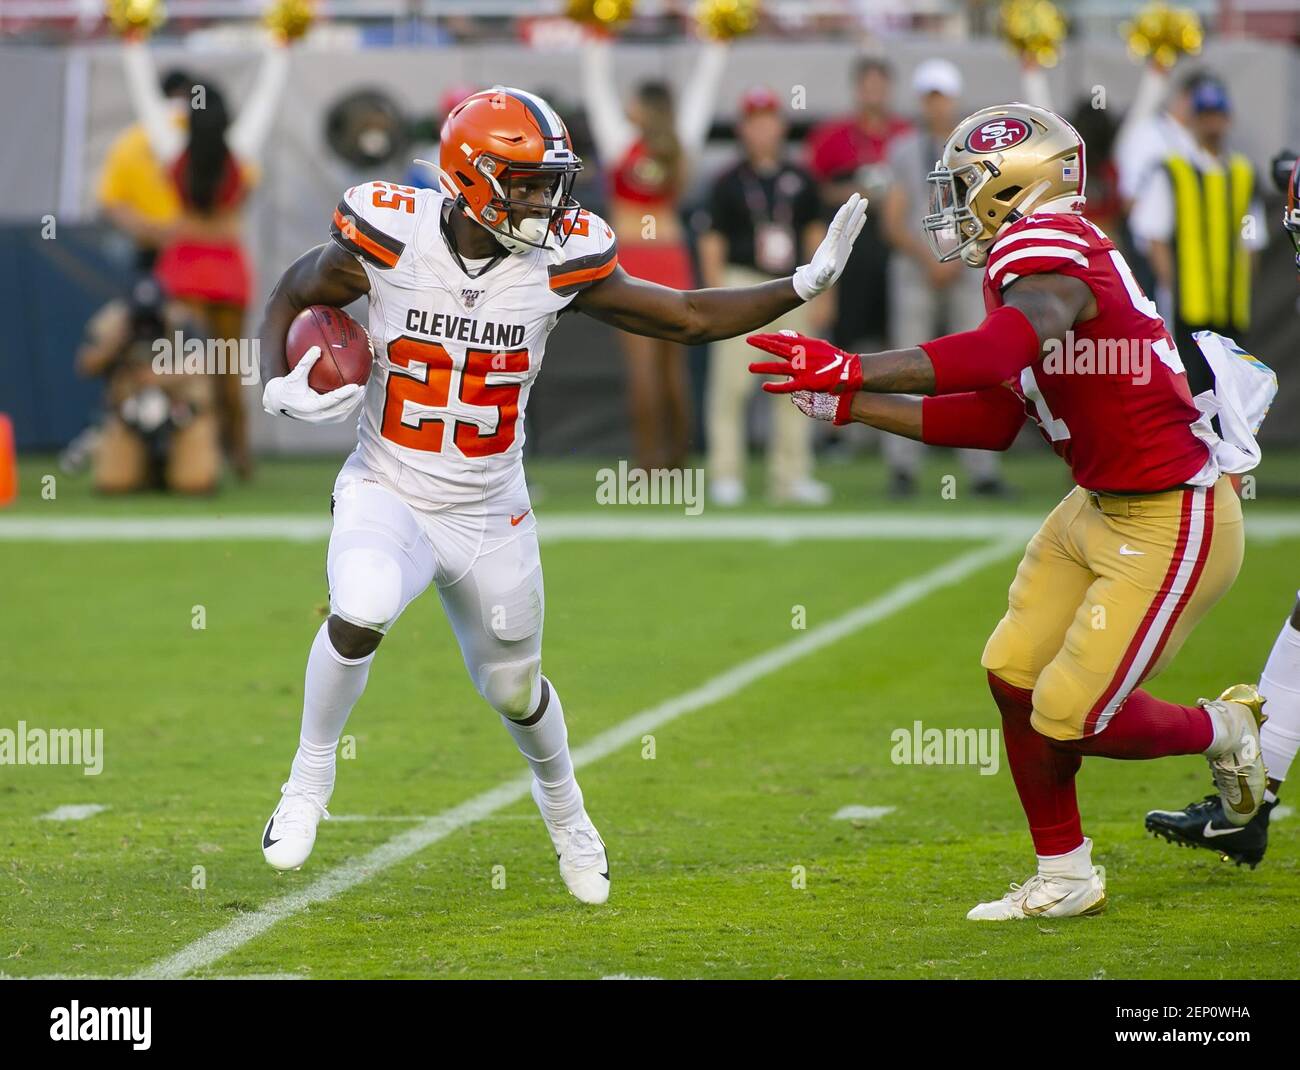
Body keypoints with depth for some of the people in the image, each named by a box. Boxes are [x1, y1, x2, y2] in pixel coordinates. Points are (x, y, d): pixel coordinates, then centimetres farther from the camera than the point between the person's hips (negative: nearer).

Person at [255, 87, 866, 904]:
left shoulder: (559, 262, -13)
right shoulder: (390, 239, -17)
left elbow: (689, 318, -4)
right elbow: (292, 295, 1)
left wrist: (805, 285, -12)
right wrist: (280, 388, -16)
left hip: (492, 516, 2)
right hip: (389, 494, -2)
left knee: (515, 689, 17)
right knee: (361, 614, -33)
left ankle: (562, 804, 52)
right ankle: (311, 775, -7)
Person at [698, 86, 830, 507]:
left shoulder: (799, 180, 12)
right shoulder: (729, 182, 1)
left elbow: (814, 233, 17)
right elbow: (712, 241, -1)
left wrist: (821, 290, 10)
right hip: (741, 282, -4)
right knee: (731, 380, -8)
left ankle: (790, 476, 10)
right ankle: (725, 475, -3)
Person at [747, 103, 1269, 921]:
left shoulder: (1051, 251, -21)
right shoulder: (1031, 265, 9)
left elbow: (1006, 349, -42)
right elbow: (989, 423, 11)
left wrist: (852, 371, -43)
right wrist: (845, 404, 8)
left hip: (1173, 523, -10)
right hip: (1102, 509, 10)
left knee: (1071, 718, -5)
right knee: (1015, 678, 9)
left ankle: (1224, 730, 22)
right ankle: (1066, 879, 23)